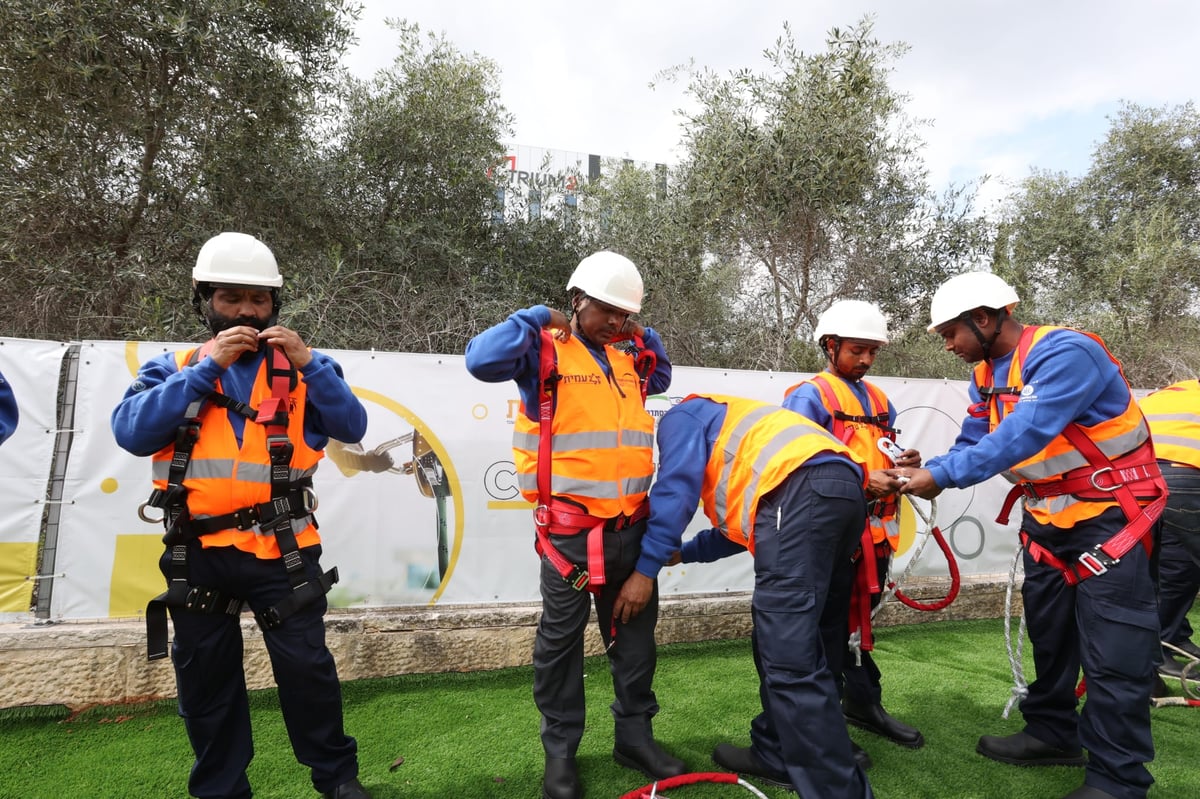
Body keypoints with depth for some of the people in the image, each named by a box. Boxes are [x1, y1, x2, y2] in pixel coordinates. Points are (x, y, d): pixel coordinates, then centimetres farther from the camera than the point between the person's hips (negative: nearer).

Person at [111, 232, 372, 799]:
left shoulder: (297, 368, 5)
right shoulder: (173, 367, 7)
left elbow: (352, 426, -6)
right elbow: (131, 432, -9)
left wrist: (308, 363, -17)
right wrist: (205, 366, -14)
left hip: (279, 549, -2)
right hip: (196, 553, 2)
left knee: (305, 665, 2)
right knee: (204, 678, 15)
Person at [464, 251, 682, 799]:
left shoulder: (629, 355, 13)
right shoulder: (546, 349, -6)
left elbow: (662, 378, 33)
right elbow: (482, 360, -22)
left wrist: (643, 338, 16)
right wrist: (536, 320, -12)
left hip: (631, 524, 6)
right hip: (570, 525, -6)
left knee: (635, 632, 15)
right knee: (562, 636, 6)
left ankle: (634, 735, 31)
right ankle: (560, 750, 22)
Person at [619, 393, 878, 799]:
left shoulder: (682, 417, 17)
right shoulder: (725, 432, 41)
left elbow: (675, 490, 1)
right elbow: (742, 523, 40)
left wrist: (646, 568, 3)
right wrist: (683, 552, 46)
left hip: (800, 491, -10)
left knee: (790, 658, -11)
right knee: (779, 639, 17)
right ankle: (776, 755, 25)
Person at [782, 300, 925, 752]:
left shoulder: (879, 400, 16)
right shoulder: (809, 396, -8)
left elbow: (886, 457, 19)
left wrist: (905, 464, -4)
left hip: (874, 531, 7)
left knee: (858, 619, 19)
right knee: (834, 625, 2)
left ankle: (863, 705, 33)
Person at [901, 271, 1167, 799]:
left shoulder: (1066, 353, -25)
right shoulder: (986, 376, 2)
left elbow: (1024, 434, -34)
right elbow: (973, 446, 1)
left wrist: (941, 477, -35)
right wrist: (924, 471, -18)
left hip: (1110, 515, -8)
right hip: (1046, 515, 8)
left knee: (1114, 651, -4)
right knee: (1048, 632, 17)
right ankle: (1053, 734, 33)